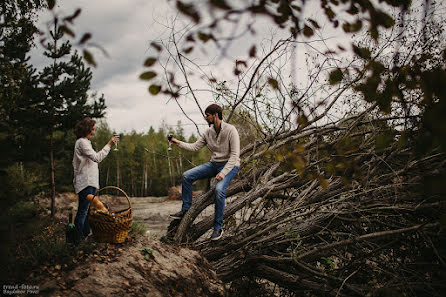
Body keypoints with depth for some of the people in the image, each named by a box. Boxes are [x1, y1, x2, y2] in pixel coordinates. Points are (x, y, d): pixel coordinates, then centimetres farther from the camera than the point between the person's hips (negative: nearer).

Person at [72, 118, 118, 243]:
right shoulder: (82, 142, -11)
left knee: (86, 211, 12)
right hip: (85, 183, -10)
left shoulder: (85, 142, 21)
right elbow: (97, 157, -21)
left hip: (90, 182, 10)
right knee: (83, 211, -8)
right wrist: (109, 145, -20)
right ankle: (77, 239, -4)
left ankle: (85, 235, 19)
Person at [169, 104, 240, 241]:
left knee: (219, 189, -33)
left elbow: (235, 155, -21)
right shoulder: (208, 132, 4)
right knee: (187, 176, -7)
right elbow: (195, 146, 7)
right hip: (214, 163, 7)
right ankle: (185, 210, 5)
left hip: (230, 165, -7)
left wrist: (223, 172, -29)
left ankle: (218, 228, -17)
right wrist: (178, 143, -5)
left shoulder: (231, 130, -17)